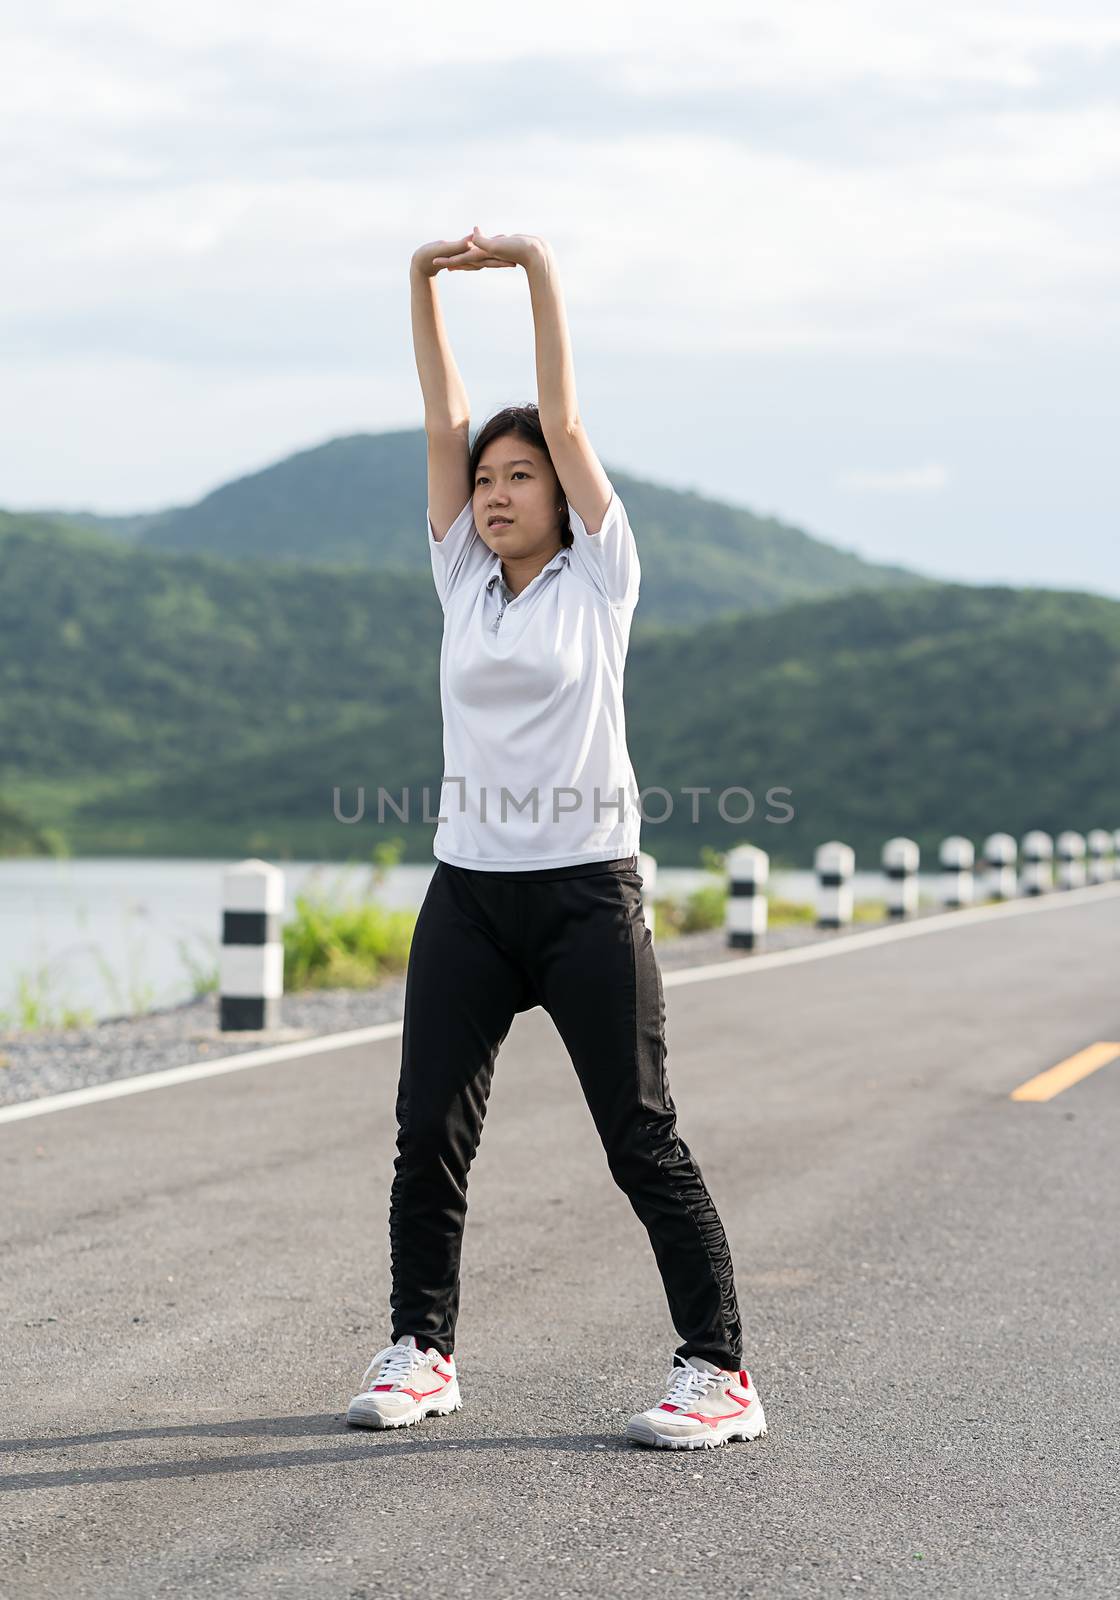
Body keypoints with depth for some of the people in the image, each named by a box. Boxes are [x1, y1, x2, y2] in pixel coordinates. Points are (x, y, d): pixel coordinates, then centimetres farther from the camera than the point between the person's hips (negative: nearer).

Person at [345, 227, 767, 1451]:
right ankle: (421, 1349, 18)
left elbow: (562, 417, -3)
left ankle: (719, 1372, 2)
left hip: (585, 889, -4)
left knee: (642, 1139, -4)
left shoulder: (599, 576, 1)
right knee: (428, 1129, 3)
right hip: (468, 888, 5)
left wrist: (539, 271, -6)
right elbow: (443, 423, 7)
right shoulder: (462, 579, 12)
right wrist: (424, 282, 2)